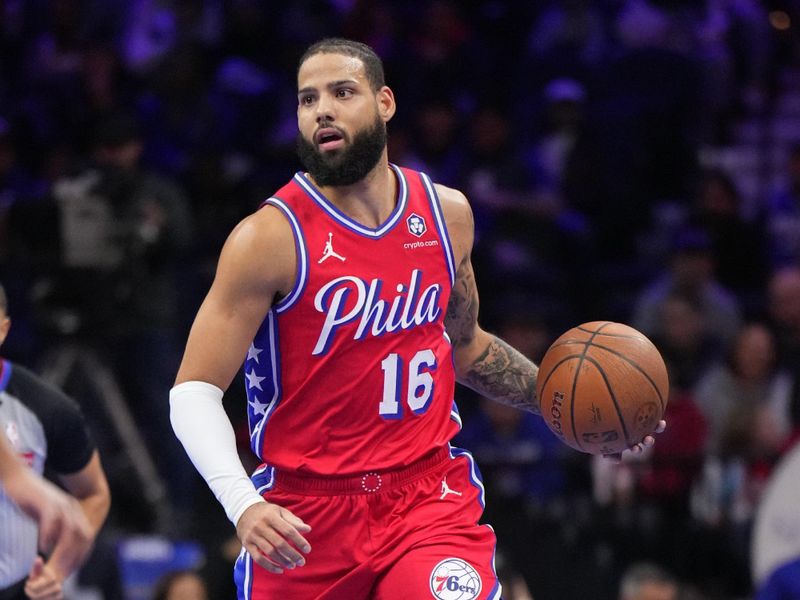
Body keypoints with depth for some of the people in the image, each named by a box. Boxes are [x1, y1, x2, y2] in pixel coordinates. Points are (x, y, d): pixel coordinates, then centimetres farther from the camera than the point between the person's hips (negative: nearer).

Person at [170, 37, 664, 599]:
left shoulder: (446, 213, 5)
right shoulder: (271, 236, -11)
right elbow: (194, 391, -13)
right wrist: (243, 505, -28)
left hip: (429, 495, 2)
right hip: (306, 515, -2)